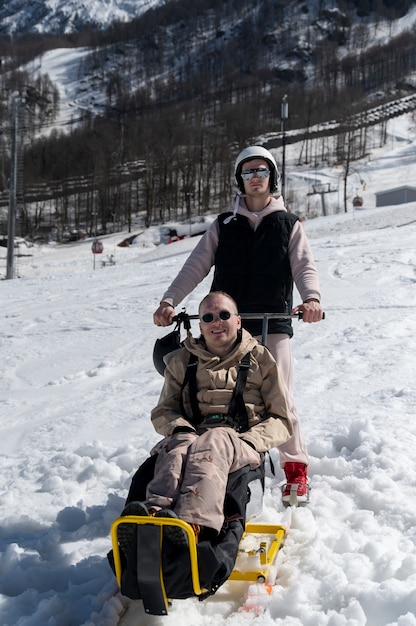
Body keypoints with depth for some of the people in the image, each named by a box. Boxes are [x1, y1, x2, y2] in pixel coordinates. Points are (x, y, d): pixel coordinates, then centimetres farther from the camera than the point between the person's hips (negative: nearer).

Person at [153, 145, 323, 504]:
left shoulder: (289, 225, 12)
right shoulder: (223, 226, 15)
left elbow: (304, 266, -2)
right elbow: (196, 266, 6)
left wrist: (311, 298, -24)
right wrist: (169, 301, -10)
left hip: (273, 326, -2)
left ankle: (296, 470, 10)